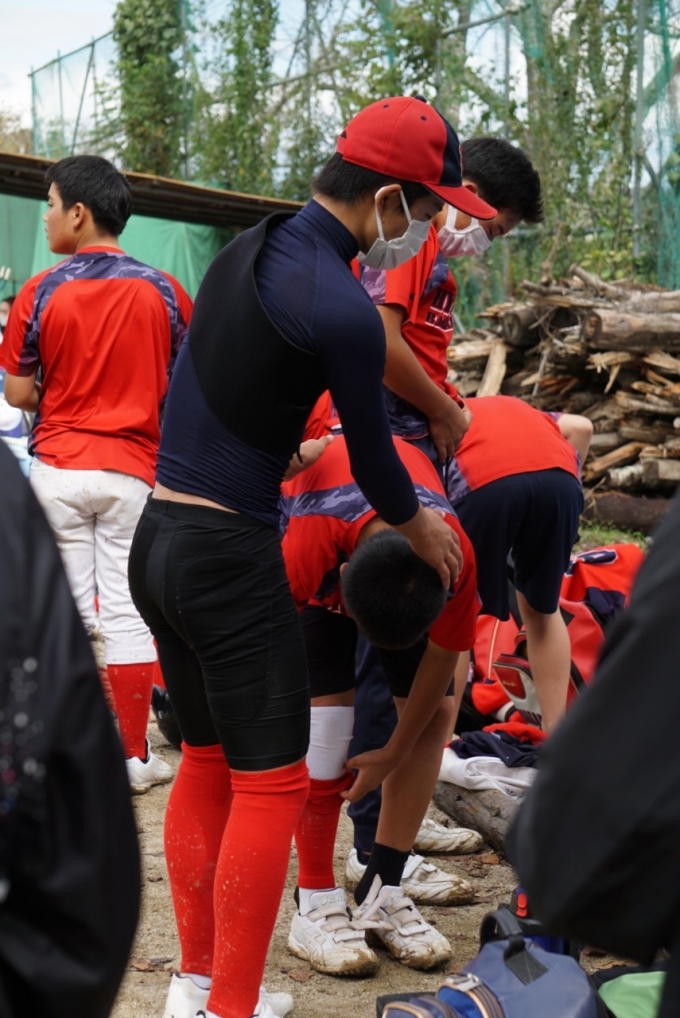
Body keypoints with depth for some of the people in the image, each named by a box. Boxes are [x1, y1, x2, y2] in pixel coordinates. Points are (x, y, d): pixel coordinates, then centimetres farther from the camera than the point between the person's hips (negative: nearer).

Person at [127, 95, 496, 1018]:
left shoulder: (247, 250, 9)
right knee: (269, 784, 1)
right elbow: (374, 464, -7)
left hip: (158, 541, 9)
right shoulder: (342, 310, -18)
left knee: (205, 761, 17)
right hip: (230, 559, -9)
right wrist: (424, 530, 12)